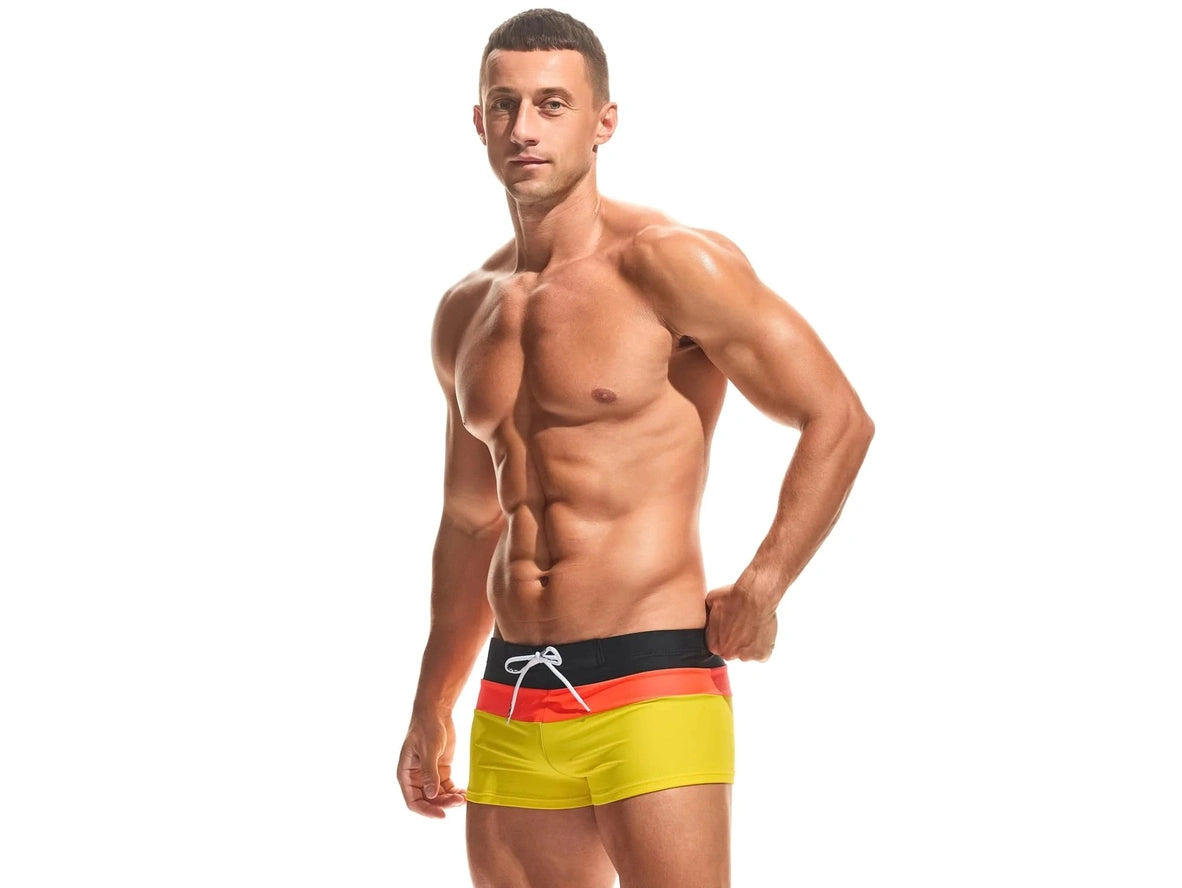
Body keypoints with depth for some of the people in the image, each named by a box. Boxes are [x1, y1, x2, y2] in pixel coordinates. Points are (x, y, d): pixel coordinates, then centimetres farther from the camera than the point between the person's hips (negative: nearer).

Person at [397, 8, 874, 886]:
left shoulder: (669, 266, -6)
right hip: (512, 705, 7)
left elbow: (839, 421, -7)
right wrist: (432, 707, 26)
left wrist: (761, 586, -13)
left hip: (651, 687, -6)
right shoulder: (466, 313, 14)